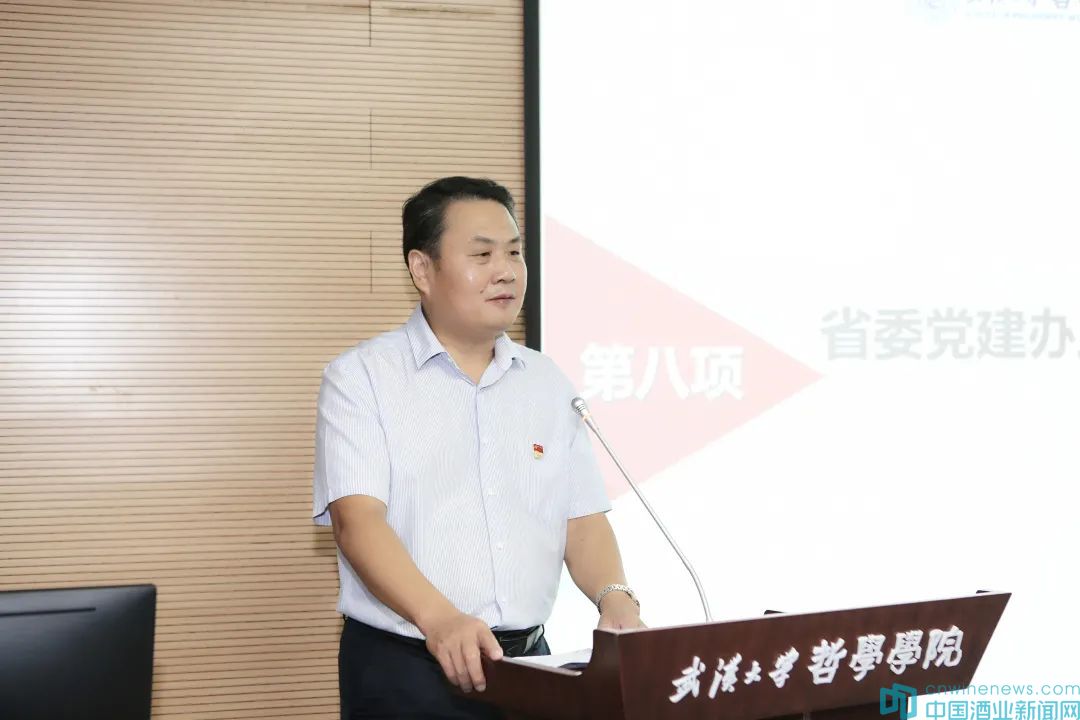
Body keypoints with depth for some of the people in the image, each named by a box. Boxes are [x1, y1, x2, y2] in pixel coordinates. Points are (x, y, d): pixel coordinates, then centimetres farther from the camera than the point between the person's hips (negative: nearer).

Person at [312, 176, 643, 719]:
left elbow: (583, 522, 7)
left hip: (528, 663, 4)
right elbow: (357, 517, -16)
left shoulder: (548, 384, 10)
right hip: (404, 669, -4)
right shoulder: (361, 378, -4)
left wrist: (614, 597, -13)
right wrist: (439, 618, -31)